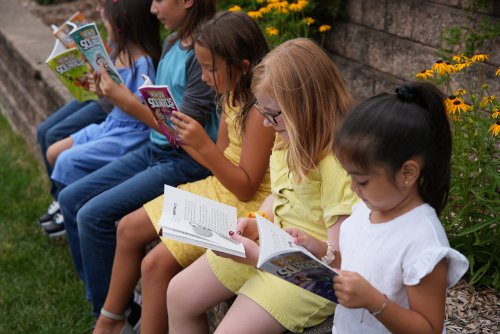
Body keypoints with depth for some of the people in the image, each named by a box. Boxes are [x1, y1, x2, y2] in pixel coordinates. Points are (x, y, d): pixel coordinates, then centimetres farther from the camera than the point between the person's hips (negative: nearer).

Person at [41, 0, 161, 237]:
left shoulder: (143, 61, -21)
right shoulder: (120, 52, 6)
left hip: (131, 134, -10)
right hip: (111, 124, 10)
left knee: (67, 161, -15)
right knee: (53, 153, 10)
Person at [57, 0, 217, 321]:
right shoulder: (172, 43, 8)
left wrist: (127, 101, -23)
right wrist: (113, 91, -3)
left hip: (186, 161, -10)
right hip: (154, 150, 10)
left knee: (93, 215, -17)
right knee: (71, 199, 7)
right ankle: (99, 294, 17)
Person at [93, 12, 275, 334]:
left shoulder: (261, 111, -25)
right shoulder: (233, 97, 2)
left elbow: (246, 187, -24)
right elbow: (221, 158, 10)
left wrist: (204, 145, -31)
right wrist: (185, 138, -3)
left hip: (246, 204, -10)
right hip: (220, 187, 10)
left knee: (157, 263, -20)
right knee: (129, 228, 11)